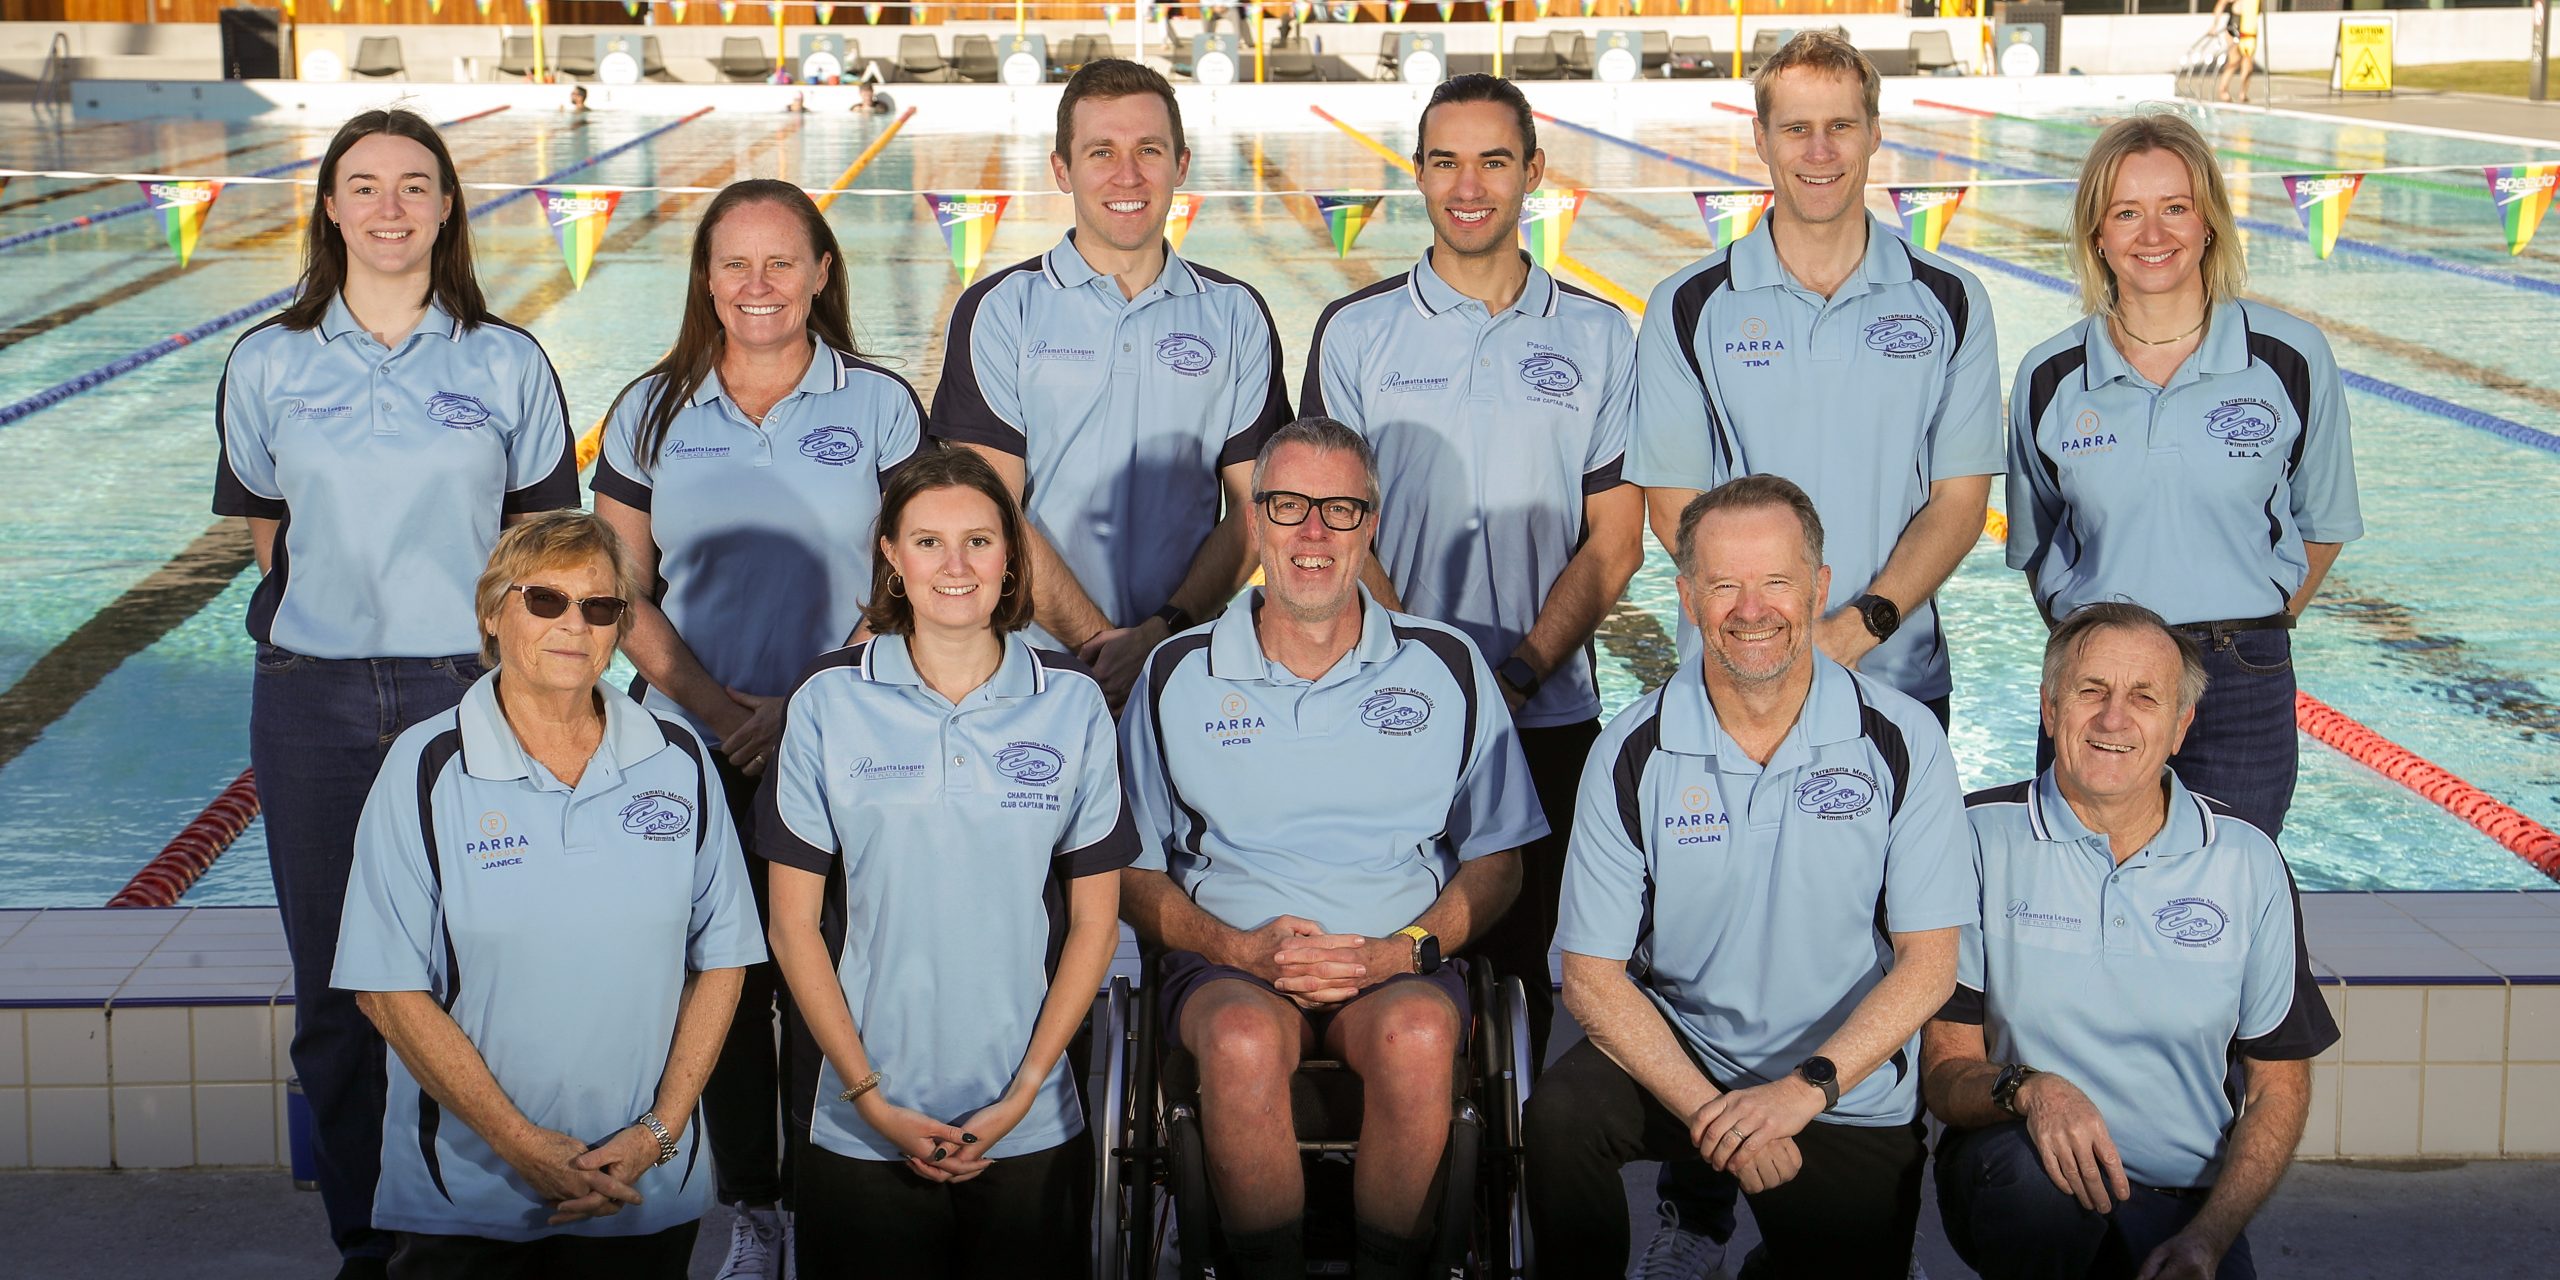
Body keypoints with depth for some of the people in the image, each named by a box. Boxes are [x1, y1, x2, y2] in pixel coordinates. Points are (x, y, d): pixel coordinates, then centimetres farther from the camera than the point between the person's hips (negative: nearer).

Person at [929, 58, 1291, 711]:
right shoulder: (999, 312, 4)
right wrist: (1096, 643, -12)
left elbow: (1255, 505, 6)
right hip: (1036, 667, -1)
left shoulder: (1236, 315, 11)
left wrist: (1167, 631, -9)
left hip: (1191, 664, 1)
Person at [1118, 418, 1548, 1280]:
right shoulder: (1178, 677, 10)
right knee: (1243, 1037, -35)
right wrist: (1242, 948, -9)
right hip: (1228, 959, 0)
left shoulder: (1448, 667, 10)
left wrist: (1404, 949, -7)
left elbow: (1497, 859, 11)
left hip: (1400, 964, 0)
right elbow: (1133, 875, 10)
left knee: (1417, 1036, -35)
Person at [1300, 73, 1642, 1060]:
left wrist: (1519, 673, -10)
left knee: (1543, 965, 1)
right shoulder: (1356, 332, 5)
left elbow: (1614, 543, 3)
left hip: (1550, 719, 1)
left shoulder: (1597, 338, 7)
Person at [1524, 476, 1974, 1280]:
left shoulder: (1902, 743, -7)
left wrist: (1806, 1088, -19)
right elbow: (1592, 975, -7)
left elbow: (1928, 963, -7)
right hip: (1675, 1054, 0)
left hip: (1849, 1095, 1)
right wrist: (1710, 1112, -20)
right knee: (1564, 1112, -28)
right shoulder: (1633, 754, -6)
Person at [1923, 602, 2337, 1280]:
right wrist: (2027, 1089, -26)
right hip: (2019, 1177, -2)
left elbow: (2278, 1086, 8)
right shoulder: (1981, 837, -2)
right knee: (2039, 1170, -35)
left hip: (2185, 1206, 3)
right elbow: (1945, 1070, -3)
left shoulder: (2248, 861, 3)